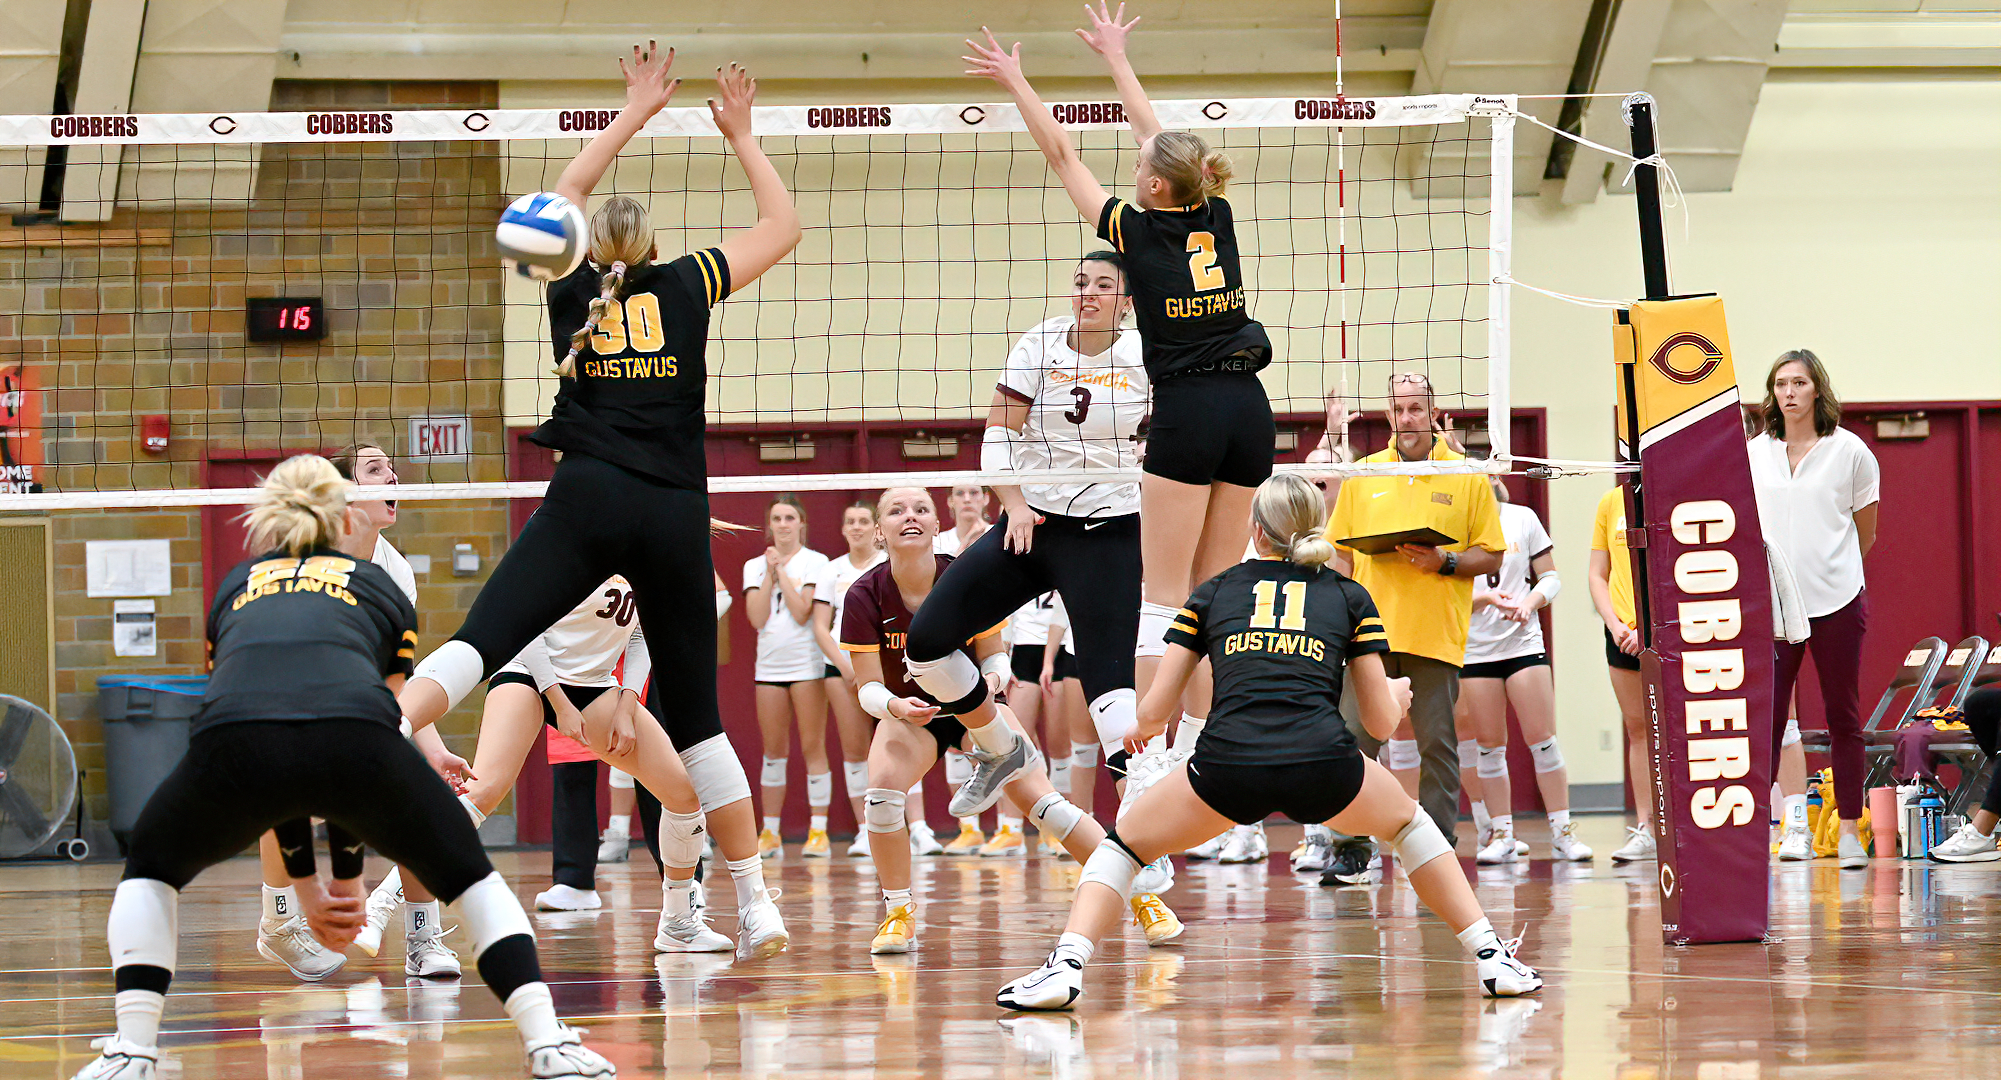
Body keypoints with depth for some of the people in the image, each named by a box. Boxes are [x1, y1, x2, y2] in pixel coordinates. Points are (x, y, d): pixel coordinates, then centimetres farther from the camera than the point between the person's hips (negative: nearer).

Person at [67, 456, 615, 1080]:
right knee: (467, 874, 25)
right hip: (352, 738, -1)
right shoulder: (383, 590, 34)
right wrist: (347, 880, 39)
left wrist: (306, 887, 41)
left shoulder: (233, 590, 37)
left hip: (231, 746, 1)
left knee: (151, 870, 31)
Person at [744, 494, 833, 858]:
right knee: (773, 750, 5)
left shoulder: (815, 562, 0)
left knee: (812, 746, -6)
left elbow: (802, 613, -11)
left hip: (807, 662, -4)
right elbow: (757, 618, -2)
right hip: (769, 664, 4)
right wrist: (771, 572, -4)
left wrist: (782, 571, -7)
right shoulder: (755, 566, 11)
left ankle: (818, 831, -5)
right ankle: (770, 834, 8)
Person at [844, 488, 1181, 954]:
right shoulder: (866, 595, -19)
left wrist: (990, 678, -28)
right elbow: (868, 688, -15)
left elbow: (994, 655, -5)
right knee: (880, 794, -30)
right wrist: (895, 705, -37)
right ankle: (899, 916, -9)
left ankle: (1142, 897, -9)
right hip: (907, 715, 0)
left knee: (1038, 799, -17)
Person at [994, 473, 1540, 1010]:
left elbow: (1154, 712, 20)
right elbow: (1380, 721, 20)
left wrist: (1144, 726, 44)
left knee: (1126, 842, 24)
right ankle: (1493, 958, 26)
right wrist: (1397, 696, 44)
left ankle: (1065, 966, 1)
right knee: (1408, 825, 33)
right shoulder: (1348, 596, 21)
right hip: (1322, 766, 1)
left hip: (1227, 765, -1)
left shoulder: (1213, 592, 21)